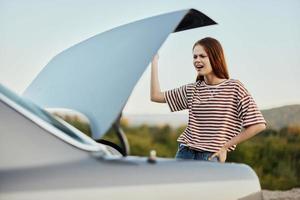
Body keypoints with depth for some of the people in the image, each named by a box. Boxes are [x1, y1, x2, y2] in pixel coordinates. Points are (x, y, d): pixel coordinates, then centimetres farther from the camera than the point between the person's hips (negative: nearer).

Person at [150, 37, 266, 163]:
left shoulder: (234, 88, -4)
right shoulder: (192, 90, 12)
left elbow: (258, 125, -8)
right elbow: (156, 96, 15)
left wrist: (225, 146, -5)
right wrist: (154, 61, 13)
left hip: (210, 157, -4)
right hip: (184, 153, 5)